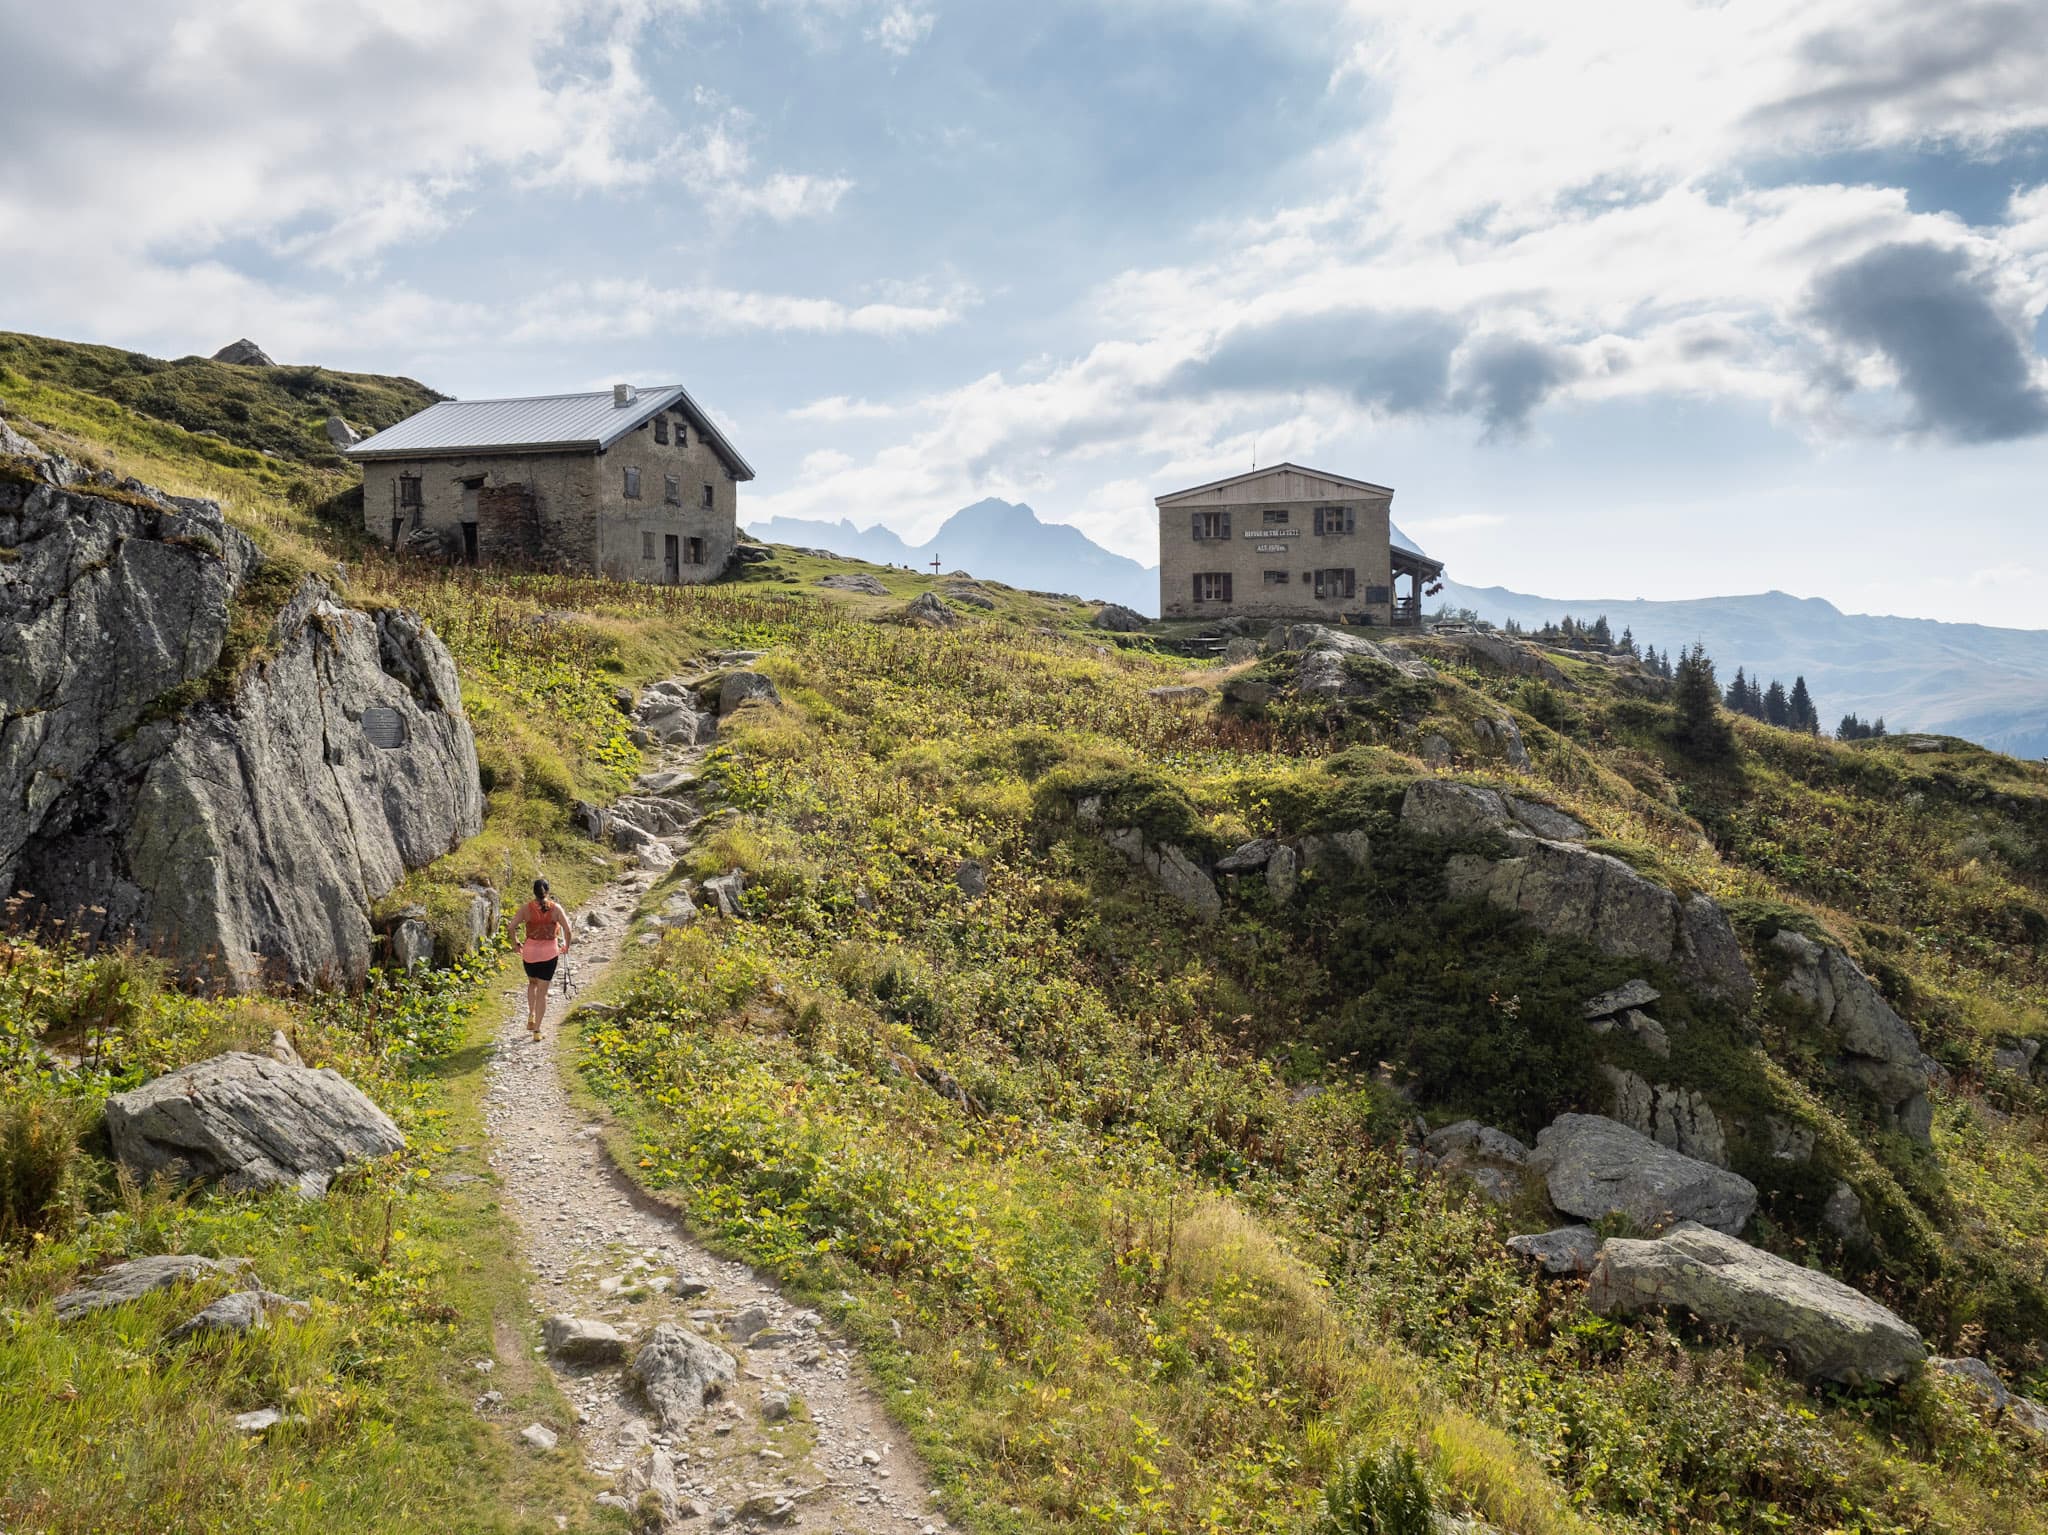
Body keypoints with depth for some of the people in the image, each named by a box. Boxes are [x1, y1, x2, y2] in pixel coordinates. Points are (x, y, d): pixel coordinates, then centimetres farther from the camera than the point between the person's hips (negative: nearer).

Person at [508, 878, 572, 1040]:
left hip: (529, 952, 1)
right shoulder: (556, 908, -7)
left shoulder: (526, 908, -4)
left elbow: (511, 926, -9)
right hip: (550, 953, -1)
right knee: (542, 992, 7)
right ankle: (537, 1030, 5)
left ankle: (531, 1016, 17)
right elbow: (567, 929, -12)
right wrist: (567, 945, 6)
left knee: (532, 983, 30)